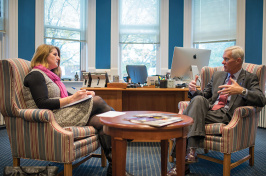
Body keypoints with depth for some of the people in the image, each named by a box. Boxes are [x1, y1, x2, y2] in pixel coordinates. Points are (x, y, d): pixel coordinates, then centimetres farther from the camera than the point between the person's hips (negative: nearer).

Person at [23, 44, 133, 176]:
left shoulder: (51, 75, 25)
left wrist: (82, 94, 2)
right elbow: (42, 104, -17)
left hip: (61, 112, 9)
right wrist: (72, 98, -19)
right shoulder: (36, 75, -5)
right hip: (52, 119, -9)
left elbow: (64, 95, 21)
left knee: (99, 121, -15)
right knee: (97, 101, -17)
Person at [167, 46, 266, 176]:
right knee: (198, 99, -29)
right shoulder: (217, 75, 23)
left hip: (225, 115, -5)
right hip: (208, 109, 5)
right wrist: (194, 91, 0)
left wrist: (241, 91, -23)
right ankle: (191, 150, -30)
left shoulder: (250, 78, 8)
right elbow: (204, 95, 23)